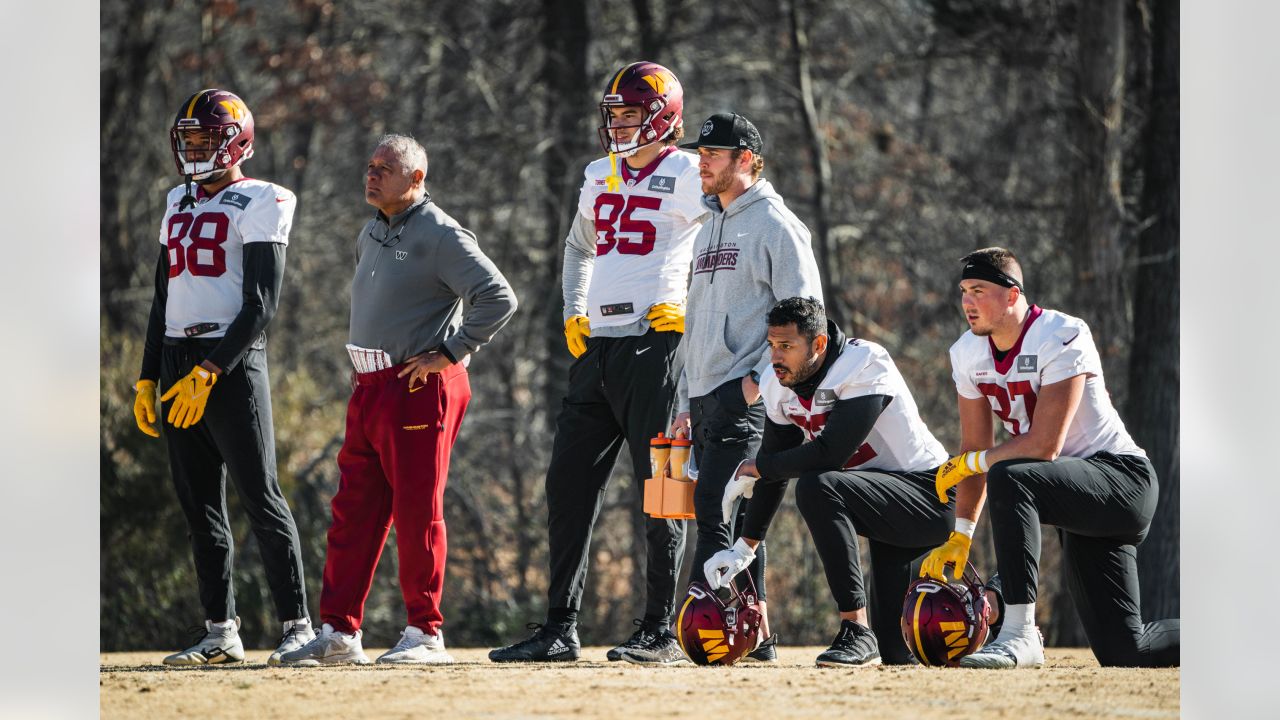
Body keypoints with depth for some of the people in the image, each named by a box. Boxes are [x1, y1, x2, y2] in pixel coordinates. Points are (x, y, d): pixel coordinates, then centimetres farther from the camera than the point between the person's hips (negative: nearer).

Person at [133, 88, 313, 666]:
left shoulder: (258, 205, -5)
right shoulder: (178, 205, 18)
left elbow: (262, 305, -12)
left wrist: (208, 371, -19)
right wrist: (147, 379, 16)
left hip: (232, 360, -7)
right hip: (178, 359, 7)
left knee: (260, 497, -8)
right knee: (198, 503, 6)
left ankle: (297, 626, -5)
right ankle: (220, 633, 10)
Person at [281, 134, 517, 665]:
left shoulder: (440, 235, -11)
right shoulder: (371, 234, 16)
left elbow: (498, 298, -19)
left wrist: (450, 354, -17)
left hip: (420, 388, -9)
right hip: (369, 385, 9)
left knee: (417, 512, -4)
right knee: (353, 511, 7)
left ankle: (425, 634, 2)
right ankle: (339, 632, 9)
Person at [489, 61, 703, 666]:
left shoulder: (688, 177, -5)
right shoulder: (600, 176, 16)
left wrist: (689, 305, -11)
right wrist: (573, 312, 18)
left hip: (654, 341, -7)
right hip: (596, 344, 7)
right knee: (569, 484, 5)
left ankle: (661, 631, -1)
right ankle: (560, 628, 10)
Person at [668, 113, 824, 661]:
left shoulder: (775, 225, -4)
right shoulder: (709, 230, 22)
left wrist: (762, 379, -17)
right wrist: (685, 403, 19)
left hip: (745, 395, -9)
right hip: (705, 396, 9)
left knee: (714, 510, -16)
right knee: (732, 514, 7)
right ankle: (757, 636, 8)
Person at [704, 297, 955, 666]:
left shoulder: (863, 366, -23)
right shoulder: (780, 386, 2)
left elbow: (831, 454, -30)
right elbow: (776, 468, 13)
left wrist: (753, 468, -17)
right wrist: (745, 546, 8)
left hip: (929, 496, -9)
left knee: (817, 488, -33)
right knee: (897, 653, 5)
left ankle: (857, 631, -32)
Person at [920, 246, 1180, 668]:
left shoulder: (1061, 339, -19)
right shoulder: (969, 354, 4)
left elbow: (1044, 447, -24)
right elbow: (977, 450, 10)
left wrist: (965, 464, -13)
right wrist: (959, 535, 3)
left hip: (1122, 478, -8)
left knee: (1008, 479, -35)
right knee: (1122, 653, 2)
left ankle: (1019, 635, -35)